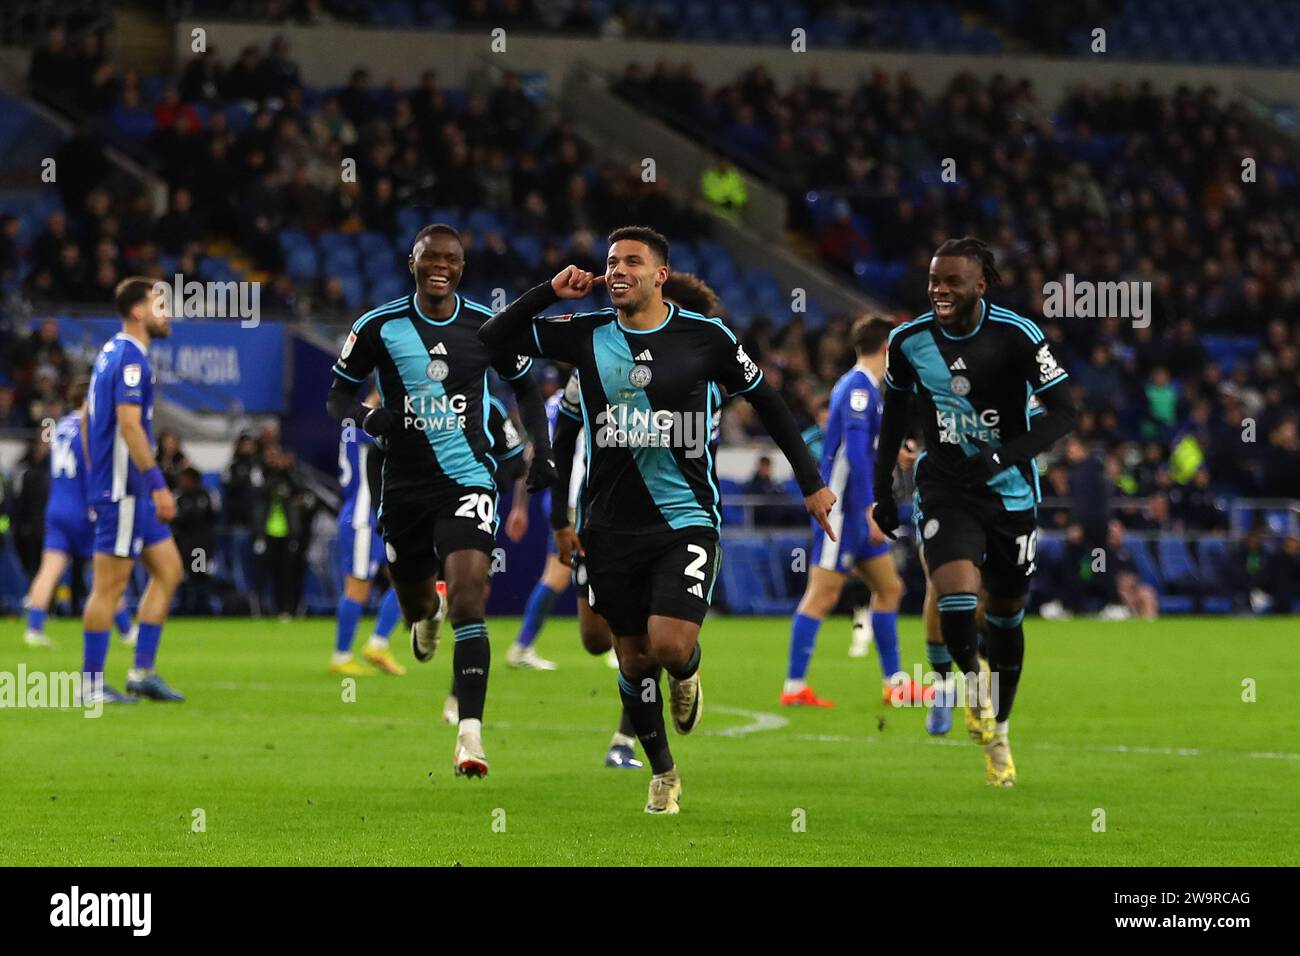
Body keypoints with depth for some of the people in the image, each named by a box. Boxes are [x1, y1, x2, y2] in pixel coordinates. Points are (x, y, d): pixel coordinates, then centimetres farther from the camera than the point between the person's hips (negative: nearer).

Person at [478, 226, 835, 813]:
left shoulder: (705, 337, -4)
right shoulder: (585, 335, 1)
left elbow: (766, 402, 8)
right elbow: (493, 337, 3)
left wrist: (811, 481, 9)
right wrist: (550, 293, -9)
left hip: (685, 518, -3)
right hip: (611, 523, 3)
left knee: (671, 644, -19)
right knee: (634, 657, 8)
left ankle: (688, 669, 18)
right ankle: (663, 772, 27)